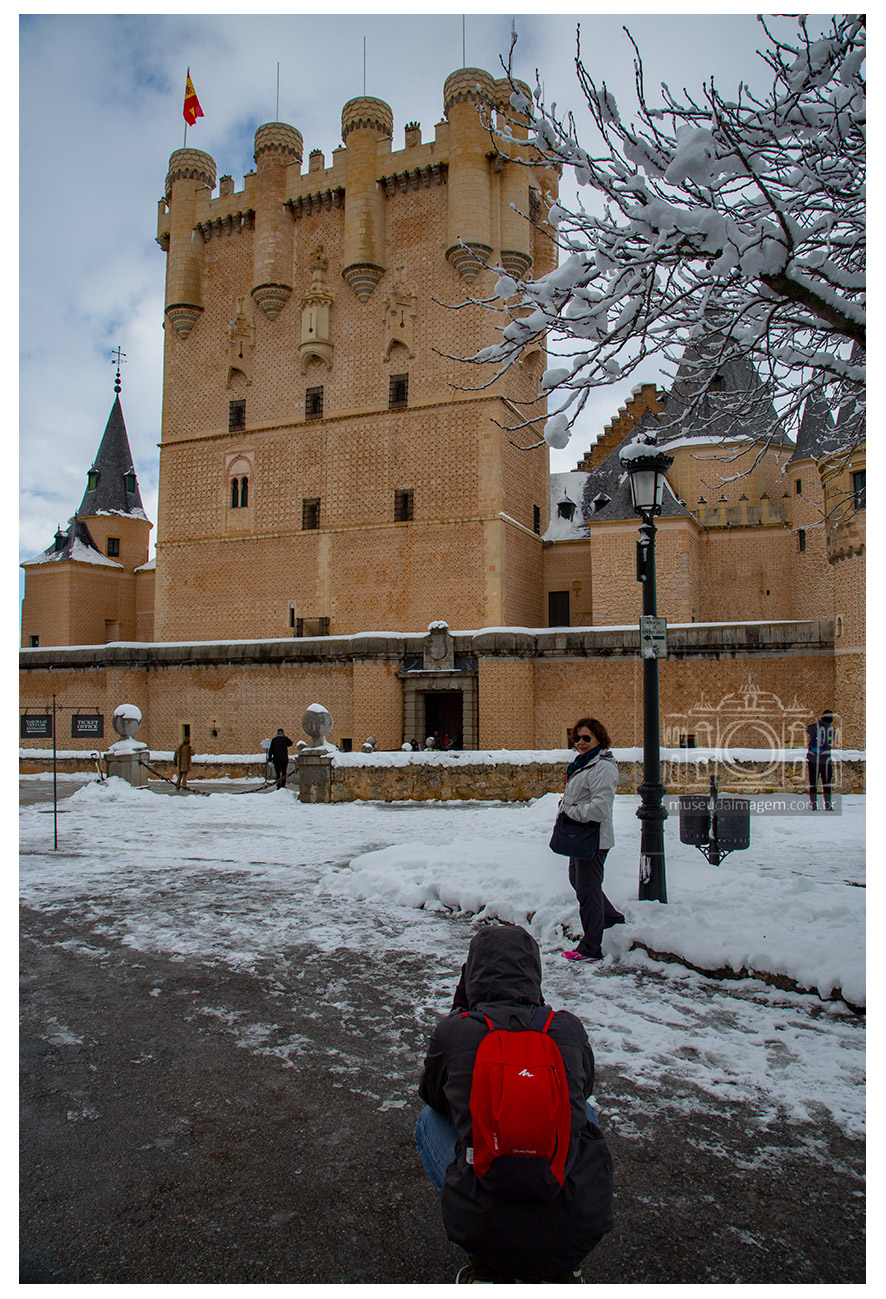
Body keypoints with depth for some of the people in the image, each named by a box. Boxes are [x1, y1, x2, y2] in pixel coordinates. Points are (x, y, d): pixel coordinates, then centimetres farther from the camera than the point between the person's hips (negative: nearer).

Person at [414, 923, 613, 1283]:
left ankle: (485, 1261, 16)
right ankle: (561, 1265, 21)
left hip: (482, 1225, -1)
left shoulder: (453, 1030, -6)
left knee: (429, 1120, 24)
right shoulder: (568, 1028, -2)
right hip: (580, 1230, 2)